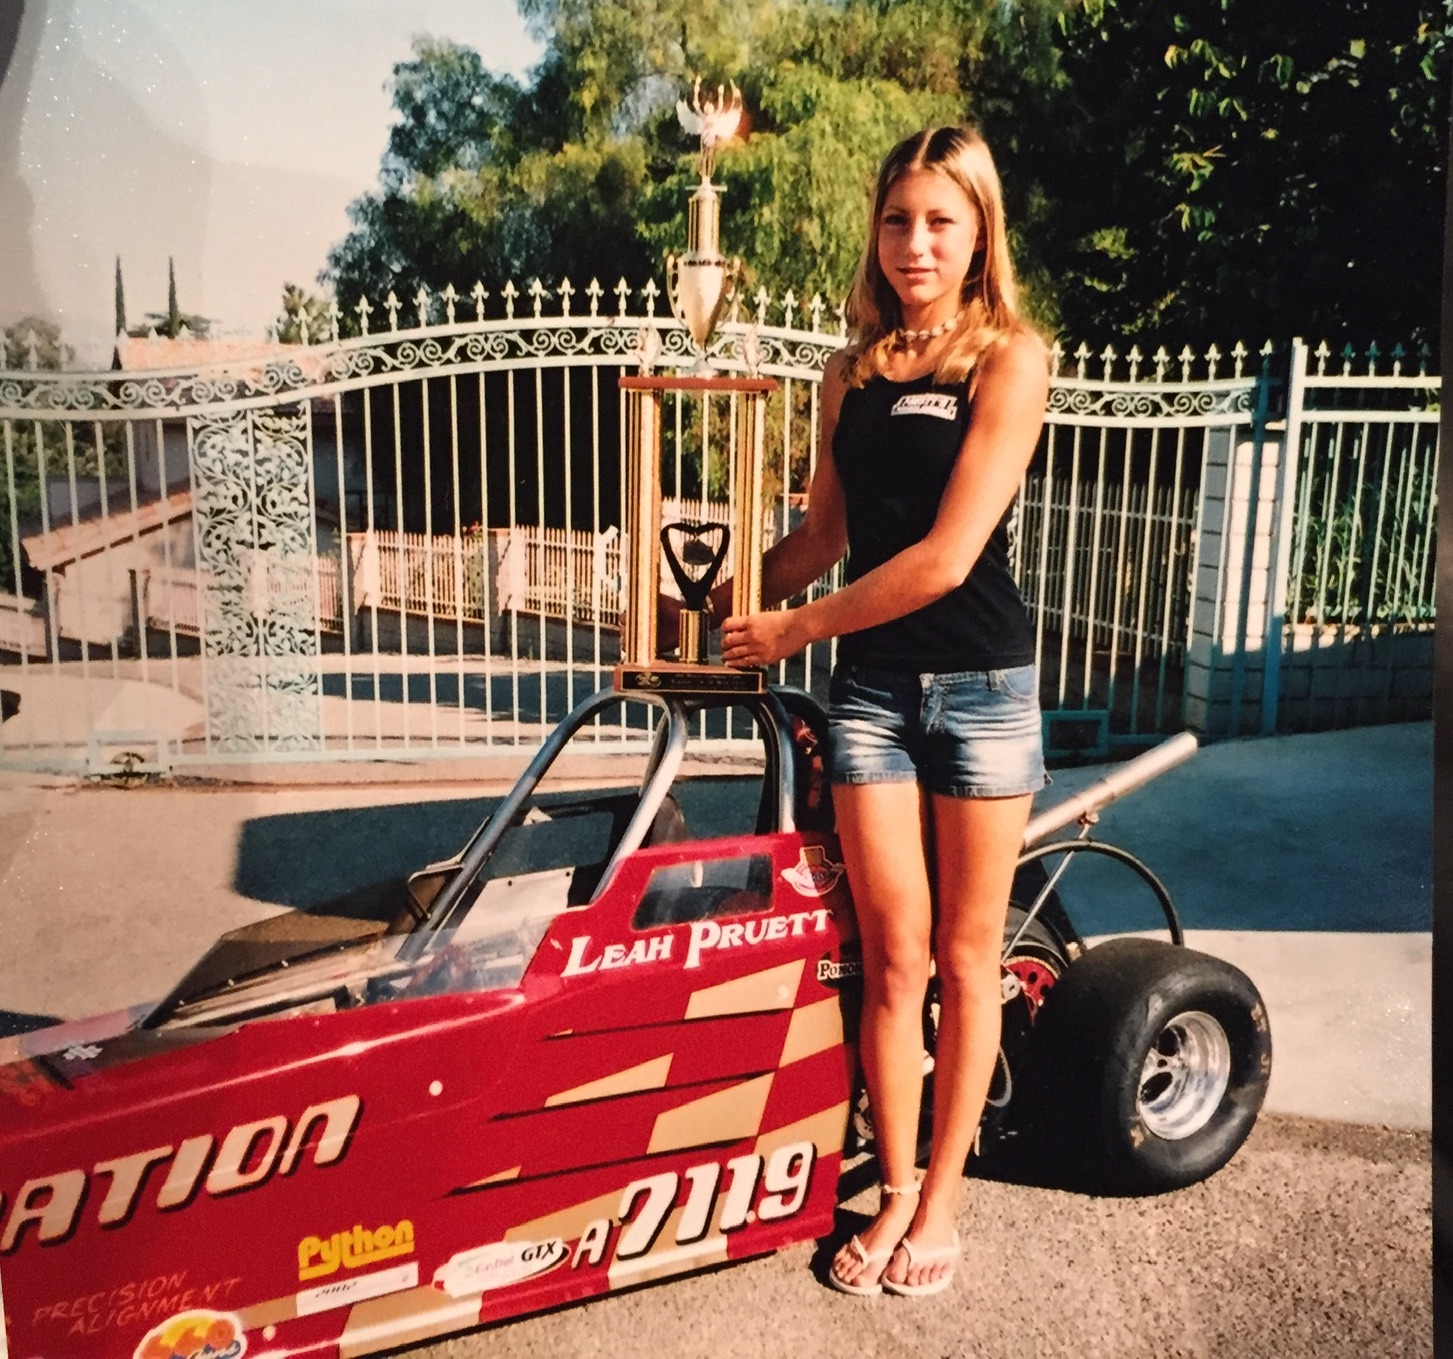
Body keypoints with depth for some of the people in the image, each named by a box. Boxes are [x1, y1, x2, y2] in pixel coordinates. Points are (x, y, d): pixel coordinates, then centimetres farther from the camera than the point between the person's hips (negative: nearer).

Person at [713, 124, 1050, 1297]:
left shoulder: (1010, 356, -7)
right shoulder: (853, 371, 8)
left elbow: (945, 556, -15)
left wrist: (793, 629, -10)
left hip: (982, 684, -3)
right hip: (870, 683, 3)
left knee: (965, 957, 9)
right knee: (893, 958, 7)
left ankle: (943, 1193, 25)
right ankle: (896, 1189, 23)